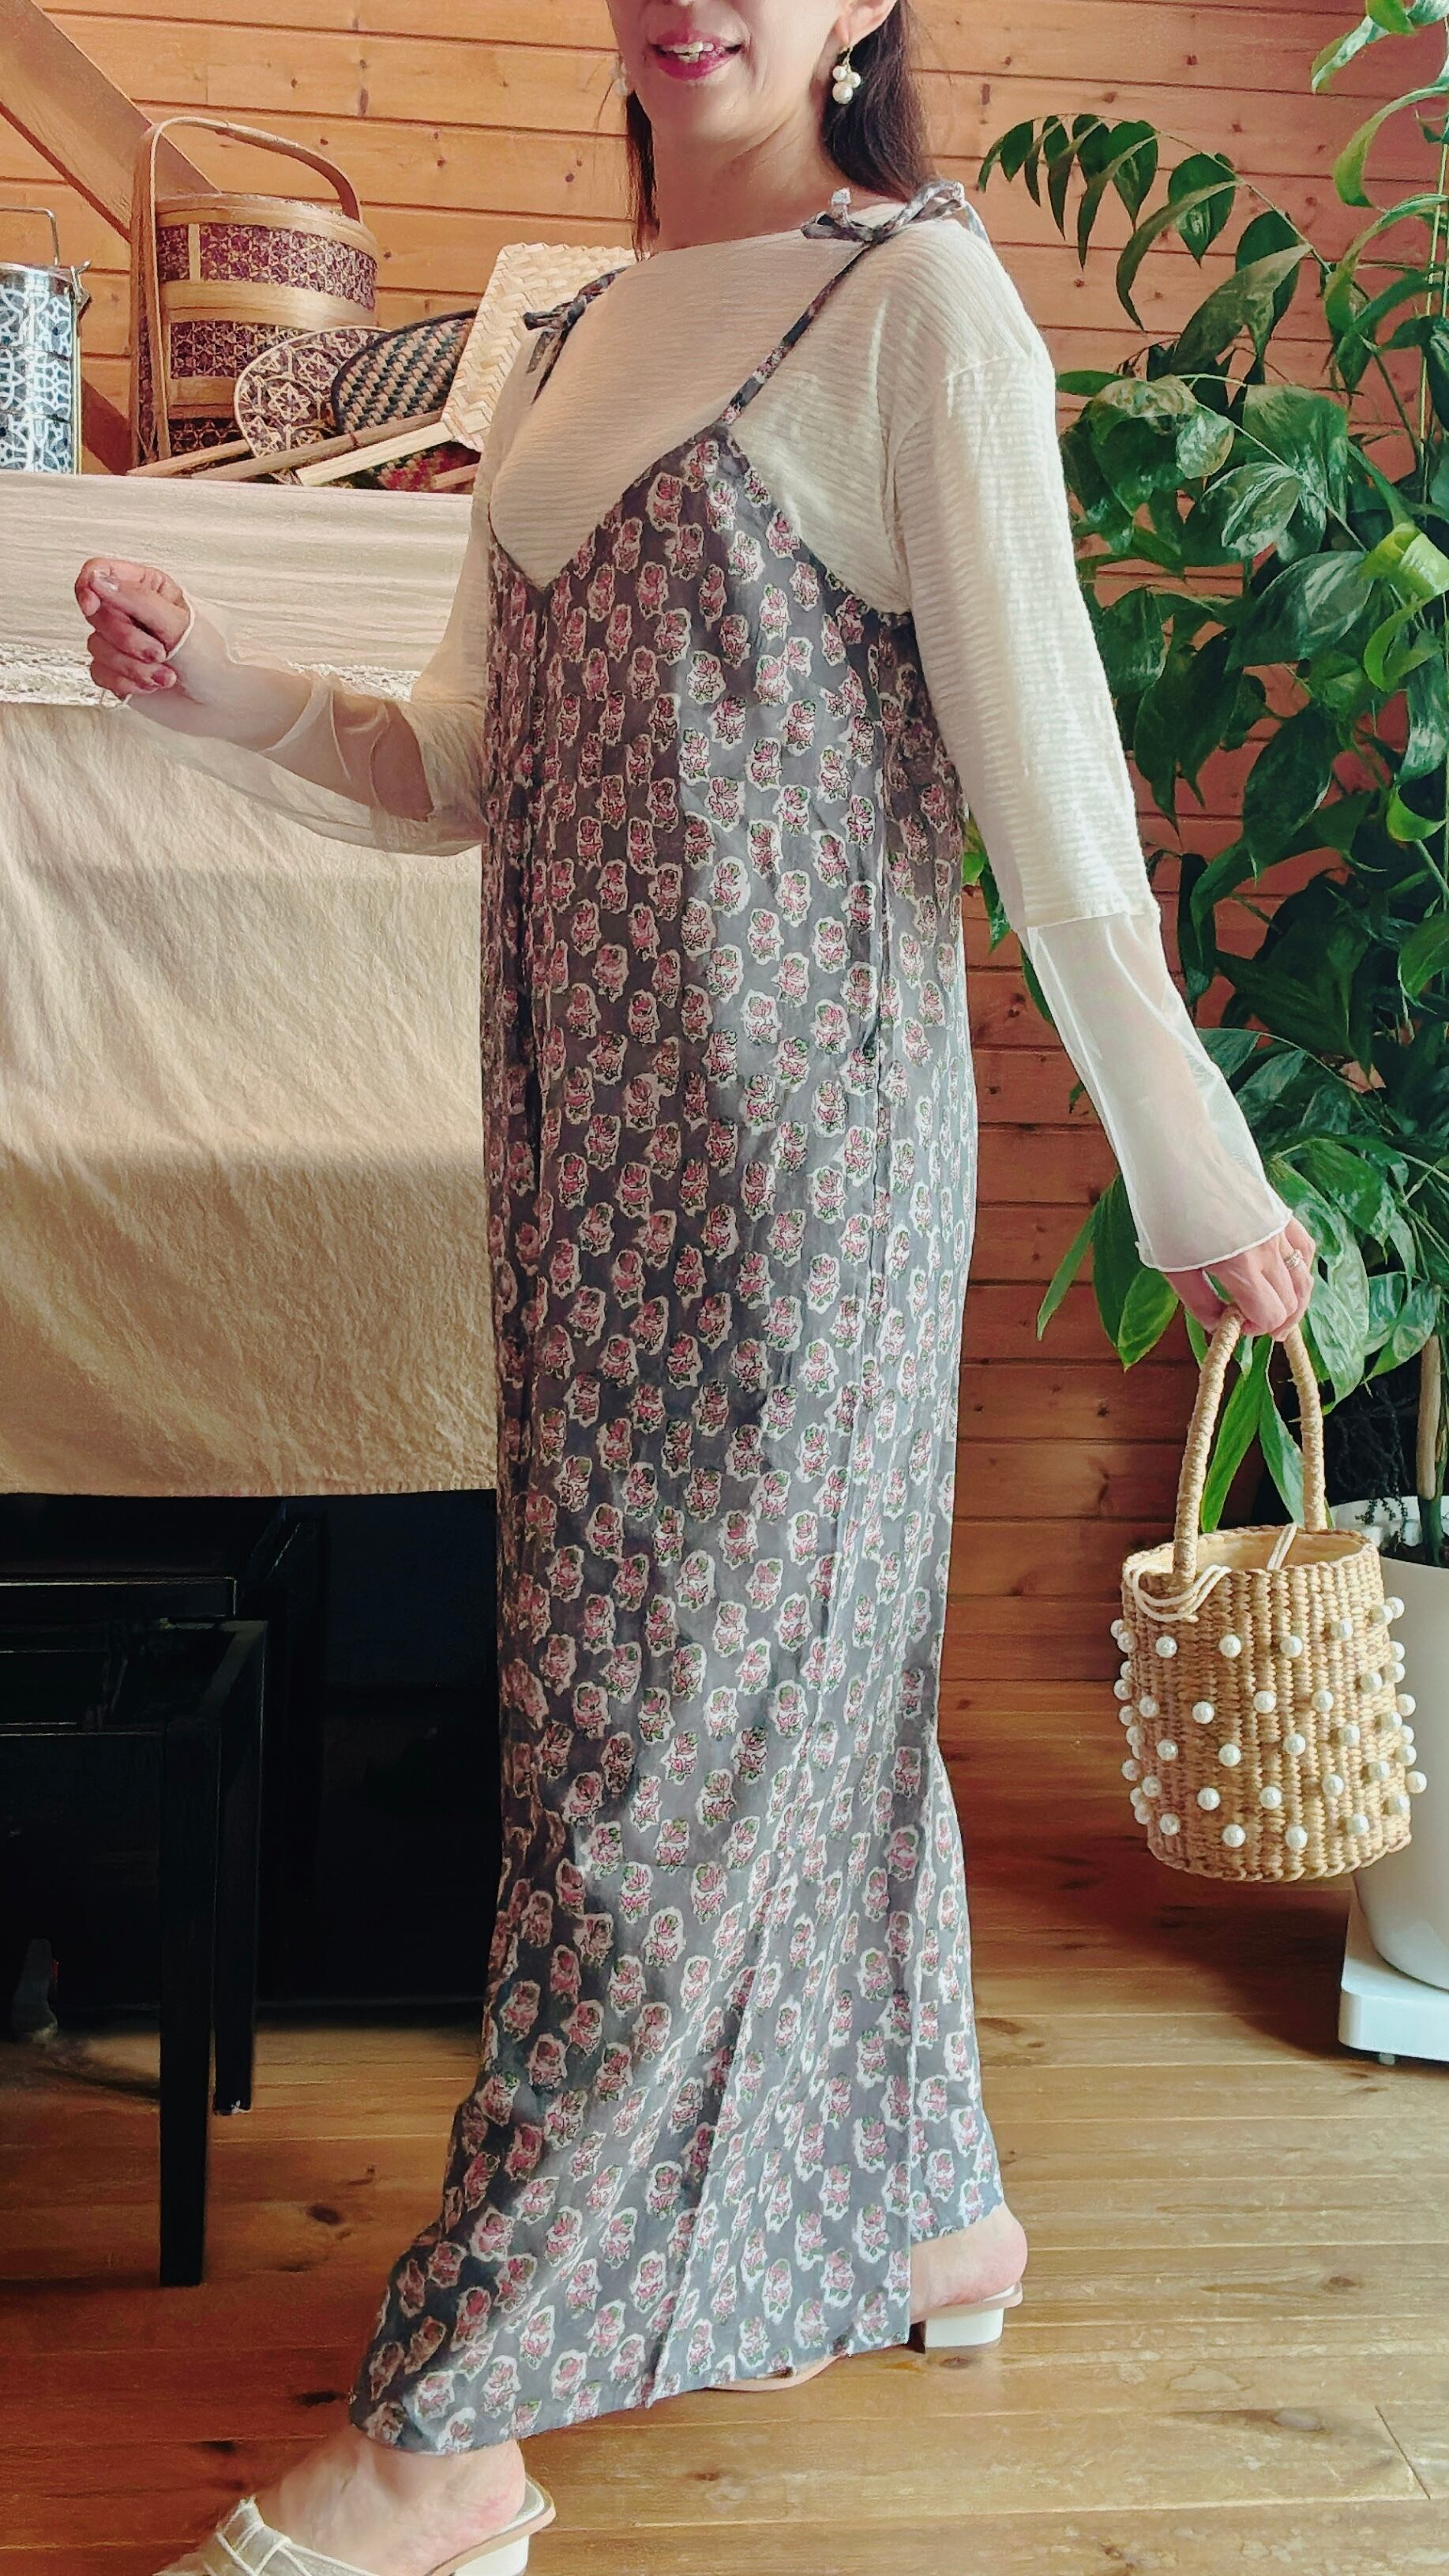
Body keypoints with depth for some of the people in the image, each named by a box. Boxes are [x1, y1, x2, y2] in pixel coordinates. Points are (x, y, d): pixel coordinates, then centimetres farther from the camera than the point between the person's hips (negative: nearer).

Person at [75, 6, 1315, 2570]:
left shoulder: (916, 297, -3)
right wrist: (217, 690, 0)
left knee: (673, 1712, -4)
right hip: (596, 1112, 7)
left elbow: (1040, 747, -9)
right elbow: (463, 770, 17)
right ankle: (924, 2207, 32)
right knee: (805, 1668, 14)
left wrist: (1190, 1167, -8)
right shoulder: (567, 351, 18)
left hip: (796, 1110, -7)